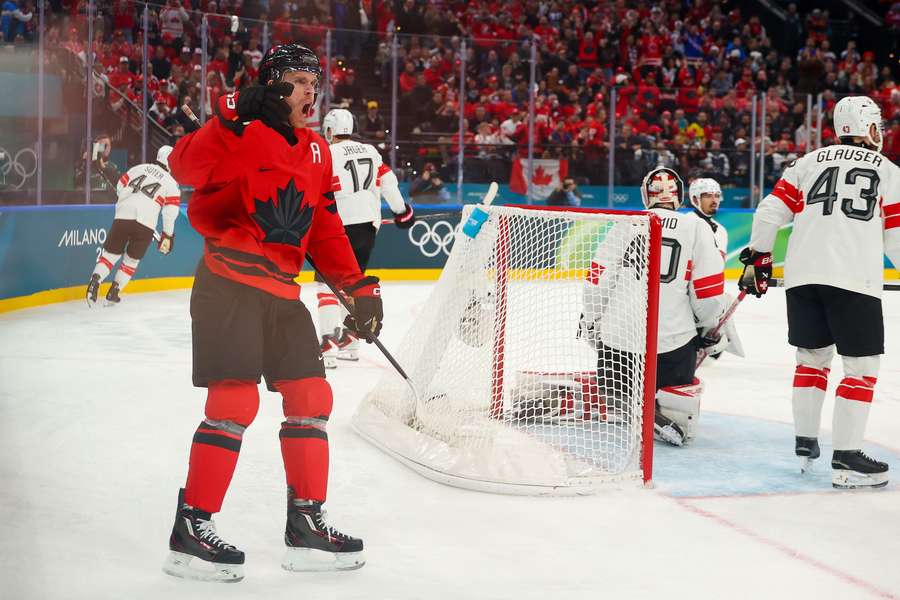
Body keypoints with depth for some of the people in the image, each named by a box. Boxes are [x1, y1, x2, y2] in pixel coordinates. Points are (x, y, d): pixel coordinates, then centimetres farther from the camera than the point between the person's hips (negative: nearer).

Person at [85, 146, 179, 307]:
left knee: (110, 253, 11)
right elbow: (171, 211, 2)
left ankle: (95, 281, -10)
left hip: (123, 217, 2)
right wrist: (167, 235, 12)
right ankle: (113, 293, 12)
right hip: (146, 224, -2)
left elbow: (120, 187, 20)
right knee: (132, 259, 16)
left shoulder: (139, 168, 16)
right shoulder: (172, 183, 8)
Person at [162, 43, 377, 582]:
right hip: (229, 282, -8)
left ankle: (307, 524, 16)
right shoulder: (242, 131, -6)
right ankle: (190, 531, -5)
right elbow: (187, 167, -22)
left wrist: (357, 286, 11)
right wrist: (229, 121, -32)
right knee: (236, 400, -13)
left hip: (282, 292, 8)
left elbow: (325, 229, 19)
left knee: (311, 396, 7)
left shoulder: (316, 150, 17)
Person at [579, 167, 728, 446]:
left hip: (618, 336, 2)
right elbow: (709, 289, -1)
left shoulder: (625, 224, 4)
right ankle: (667, 415, -14)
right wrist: (707, 326, 16)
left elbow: (599, 278, 3)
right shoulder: (696, 227, 1)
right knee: (682, 393, 16)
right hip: (673, 338, -2)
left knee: (612, 387, 24)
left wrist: (590, 320, 17)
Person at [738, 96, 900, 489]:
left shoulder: (808, 162, 15)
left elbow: (771, 210, 8)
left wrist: (757, 256, 18)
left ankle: (804, 444, 25)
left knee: (813, 357, 19)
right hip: (855, 280, -4)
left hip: (802, 275, 4)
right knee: (862, 367, 2)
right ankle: (845, 459, -4)